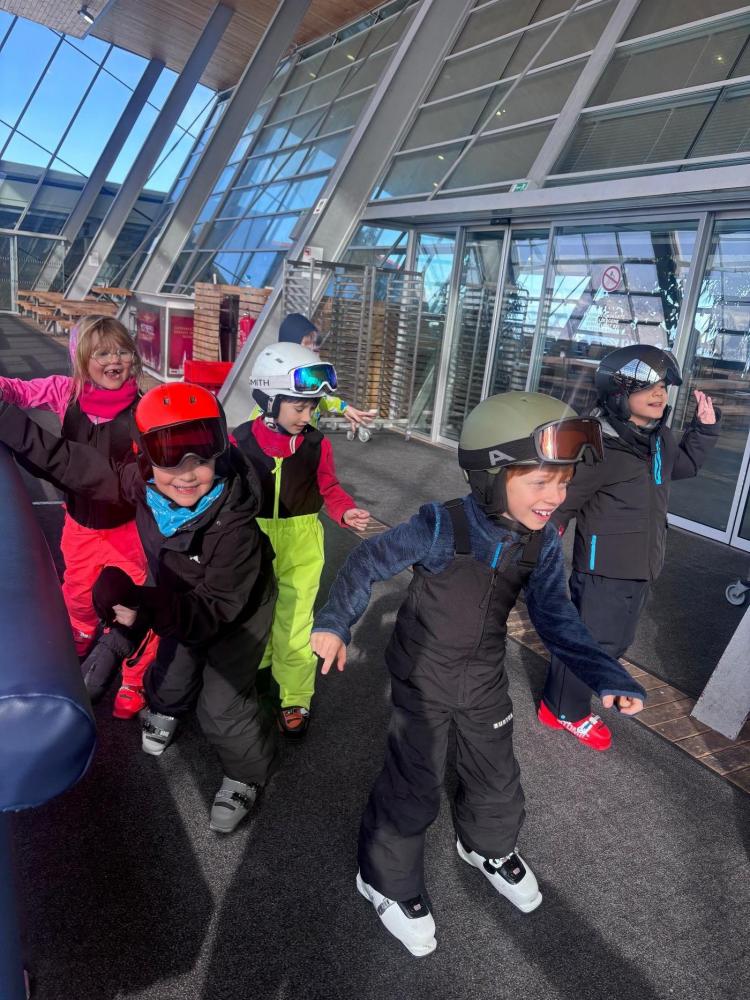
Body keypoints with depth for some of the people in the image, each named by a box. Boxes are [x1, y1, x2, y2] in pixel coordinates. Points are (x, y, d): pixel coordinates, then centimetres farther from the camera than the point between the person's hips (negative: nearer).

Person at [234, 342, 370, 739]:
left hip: (300, 541, -1)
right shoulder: (241, 441, -13)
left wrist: (345, 512, -17)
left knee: (295, 624, 3)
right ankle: (257, 668, 52)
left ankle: (295, 700, 24)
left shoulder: (316, 444, -10)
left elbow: (329, 487, 1)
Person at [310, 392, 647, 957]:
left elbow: (555, 617, -7)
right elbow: (369, 561, -17)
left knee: (496, 774, 22)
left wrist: (607, 675, -17)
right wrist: (335, 623, -17)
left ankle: (488, 847, 54)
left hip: (485, 680, 5)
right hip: (422, 677, -5)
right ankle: (388, 879, 33)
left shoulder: (543, 543, -14)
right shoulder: (441, 527, -30)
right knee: (414, 785, 5)